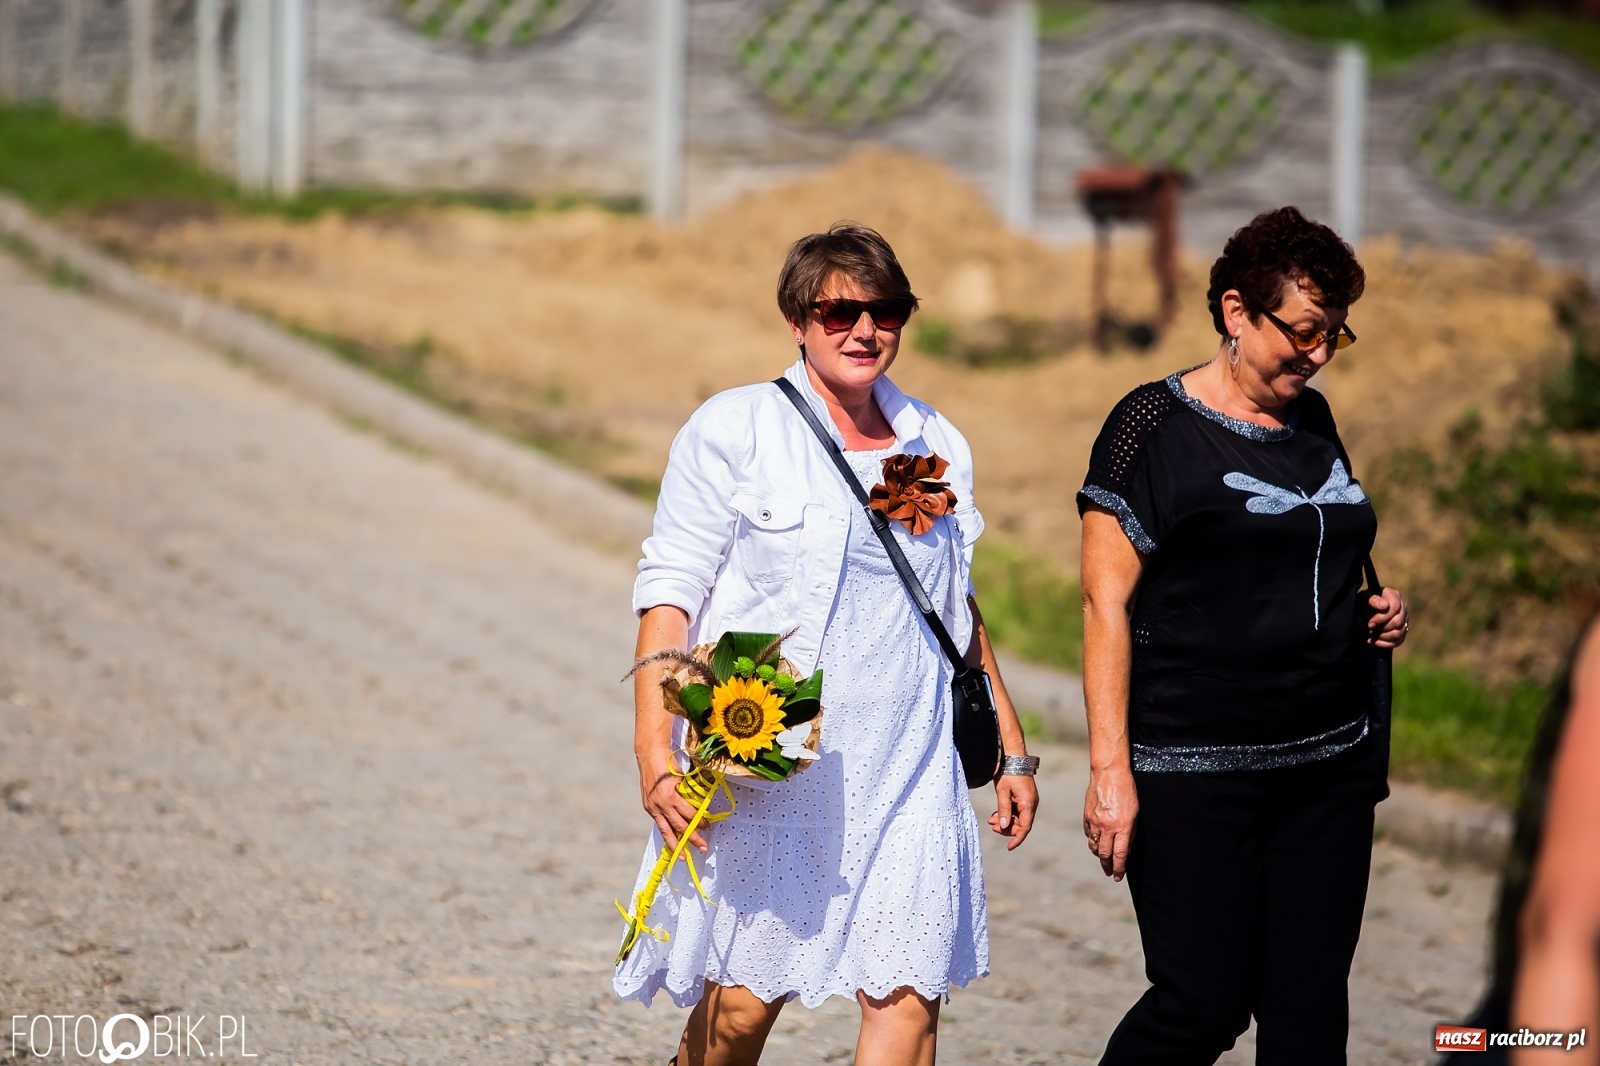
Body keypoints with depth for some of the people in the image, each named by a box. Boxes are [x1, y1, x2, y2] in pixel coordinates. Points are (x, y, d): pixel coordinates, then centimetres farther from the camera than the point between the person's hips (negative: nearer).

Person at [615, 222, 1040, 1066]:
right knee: (745, 998, -2)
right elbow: (669, 590, -5)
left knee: (908, 997, -7)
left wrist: (1012, 749, 24)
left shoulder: (938, 448, 13)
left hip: (906, 773, 4)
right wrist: (654, 743, -15)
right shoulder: (736, 430, -1)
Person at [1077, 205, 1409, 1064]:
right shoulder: (1156, 425, -7)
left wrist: (1371, 616, 7)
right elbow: (1107, 604, -10)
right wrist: (1110, 768, -16)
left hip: (1330, 760, 6)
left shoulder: (1312, 420, 14)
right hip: (1195, 769, -6)